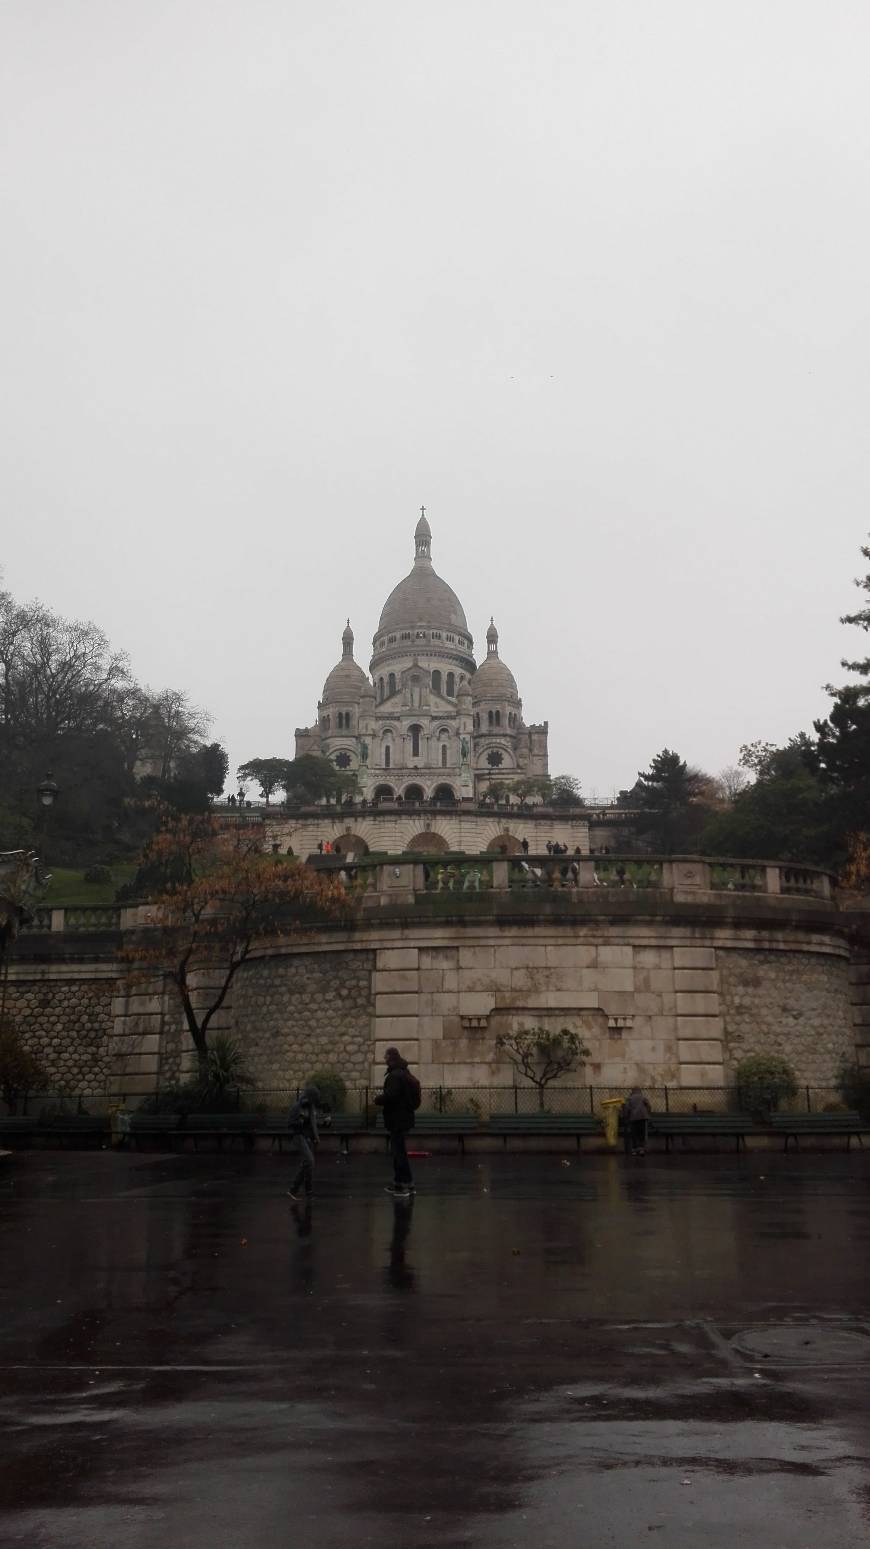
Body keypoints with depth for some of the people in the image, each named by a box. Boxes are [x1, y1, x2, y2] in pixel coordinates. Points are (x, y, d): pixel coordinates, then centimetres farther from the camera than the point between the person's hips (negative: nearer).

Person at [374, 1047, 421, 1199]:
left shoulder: (395, 1075, -19)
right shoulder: (404, 1074, 14)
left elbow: (390, 1095, -27)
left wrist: (378, 1099, -8)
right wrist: (382, 1098, 13)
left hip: (397, 1120, -10)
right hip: (403, 1117, 10)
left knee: (399, 1152, -6)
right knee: (397, 1151, 17)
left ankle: (406, 1185, -5)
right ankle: (398, 1182, 24)